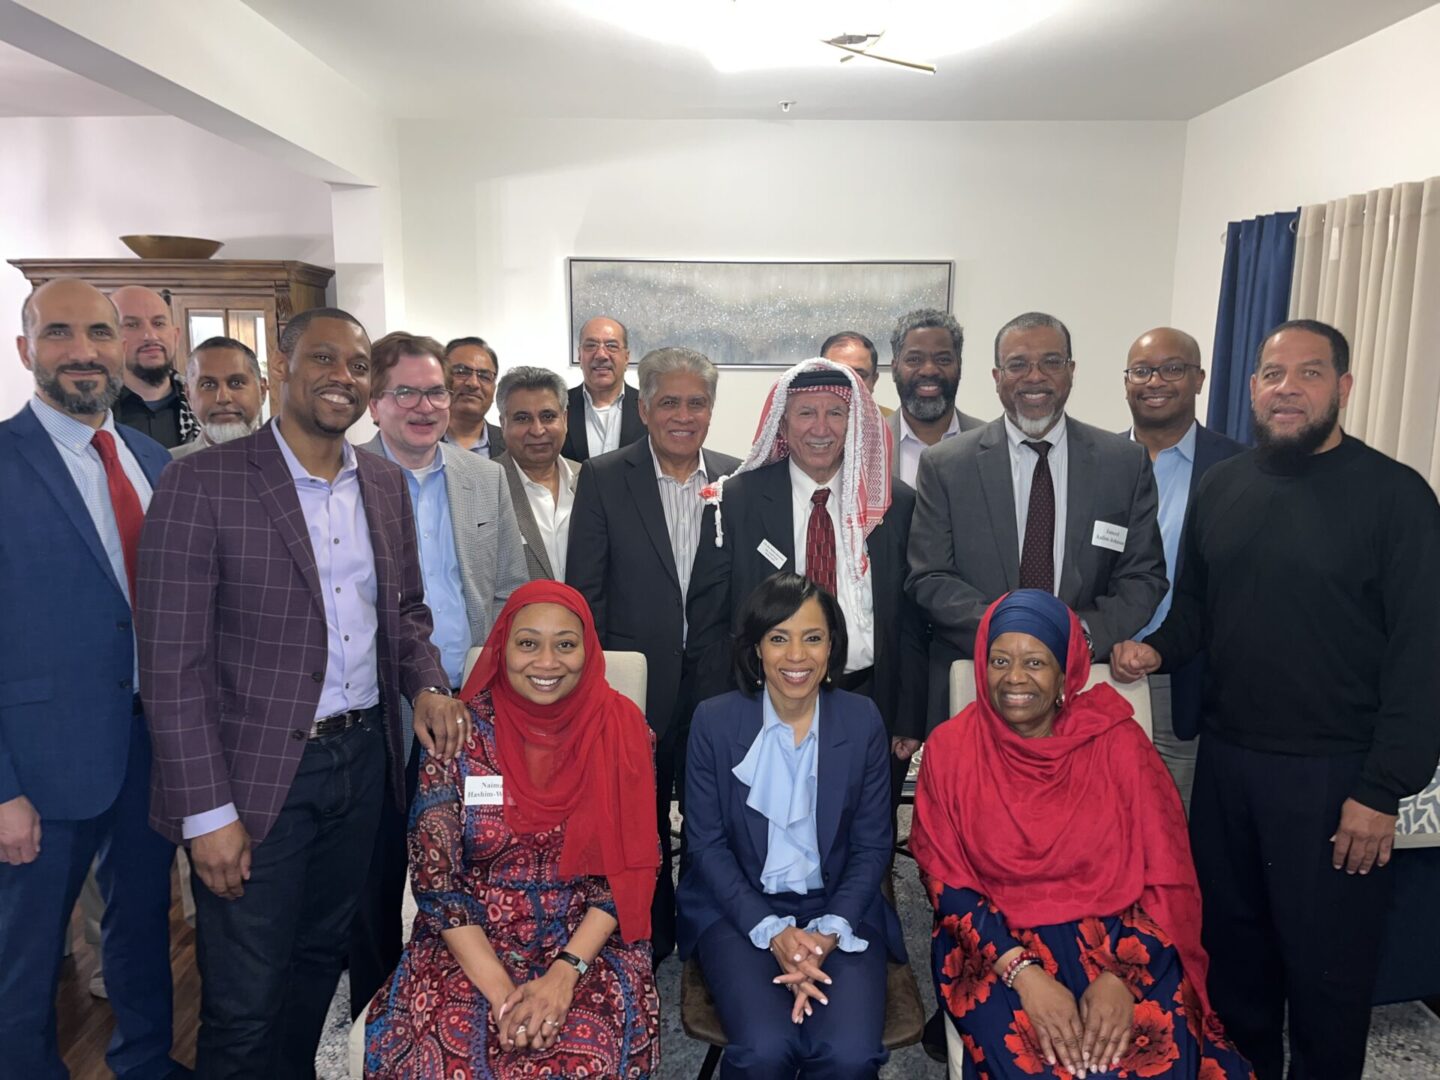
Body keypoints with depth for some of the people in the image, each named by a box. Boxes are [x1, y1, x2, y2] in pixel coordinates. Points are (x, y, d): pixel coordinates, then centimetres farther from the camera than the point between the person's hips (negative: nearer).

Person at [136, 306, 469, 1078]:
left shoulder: (386, 484, 6)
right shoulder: (201, 484, -13)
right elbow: (172, 662, -14)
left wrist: (425, 686, -5)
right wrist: (207, 811, -15)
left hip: (363, 756, 6)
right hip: (256, 774, -5)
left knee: (321, 958, 23)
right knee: (244, 1006, 9)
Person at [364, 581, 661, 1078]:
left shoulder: (621, 730, -5)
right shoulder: (460, 735, -6)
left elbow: (630, 869, -4)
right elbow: (434, 877, -6)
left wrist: (566, 971, -15)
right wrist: (501, 993, -14)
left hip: (588, 944, 0)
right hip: (470, 946, 1)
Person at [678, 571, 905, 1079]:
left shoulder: (862, 721, -3)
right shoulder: (714, 720, -6)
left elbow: (872, 846, 1)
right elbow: (706, 843, -4)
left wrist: (830, 931, -14)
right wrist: (772, 931, -16)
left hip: (839, 908, 1)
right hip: (738, 907, -1)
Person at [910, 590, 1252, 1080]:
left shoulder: (1116, 741, -4)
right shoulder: (950, 748, -4)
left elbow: (1165, 879, -2)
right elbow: (946, 882, -4)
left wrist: (1119, 976, -15)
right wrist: (1024, 974, -16)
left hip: (1120, 940, 1)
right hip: (997, 945, -1)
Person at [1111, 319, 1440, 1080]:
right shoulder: (1221, 487, 7)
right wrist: (1157, 649, -6)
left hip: (1335, 776, -5)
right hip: (1225, 759, 5)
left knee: (1327, 967, 10)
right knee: (1231, 945, 18)